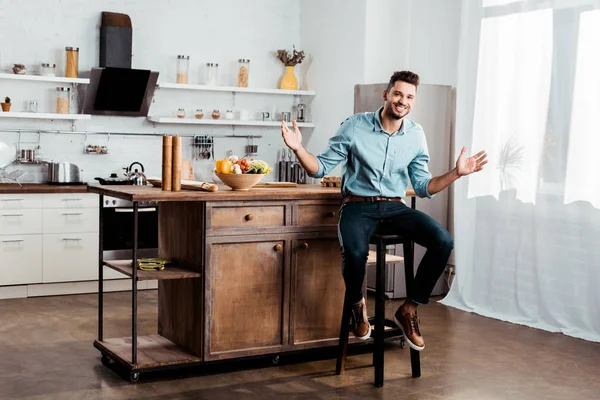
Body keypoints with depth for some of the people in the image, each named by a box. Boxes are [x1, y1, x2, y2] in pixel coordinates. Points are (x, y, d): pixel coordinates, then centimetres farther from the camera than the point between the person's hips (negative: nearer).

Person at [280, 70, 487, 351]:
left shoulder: (416, 135, 5)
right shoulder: (355, 126, -5)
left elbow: (423, 187, 10)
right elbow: (320, 168, -2)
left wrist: (456, 173, -4)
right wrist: (298, 149, -20)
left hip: (394, 208, 4)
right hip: (358, 207, -3)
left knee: (443, 241, -23)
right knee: (355, 252, -37)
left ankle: (409, 309, -4)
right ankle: (357, 305, 0)